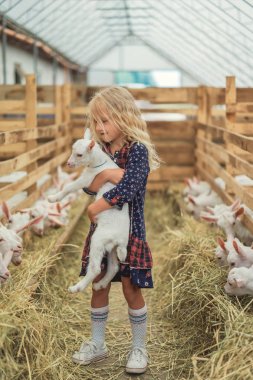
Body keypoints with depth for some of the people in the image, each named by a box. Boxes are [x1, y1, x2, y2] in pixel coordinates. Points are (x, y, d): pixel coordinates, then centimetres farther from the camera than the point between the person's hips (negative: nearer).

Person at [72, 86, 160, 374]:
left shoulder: (137, 150, -14)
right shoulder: (99, 151, 5)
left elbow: (127, 189, -25)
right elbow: (89, 187, -5)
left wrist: (95, 208, -17)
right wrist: (106, 174, -26)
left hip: (129, 231, -6)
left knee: (131, 289, 2)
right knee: (99, 286, 12)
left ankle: (139, 348, 18)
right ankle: (97, 343, 26)